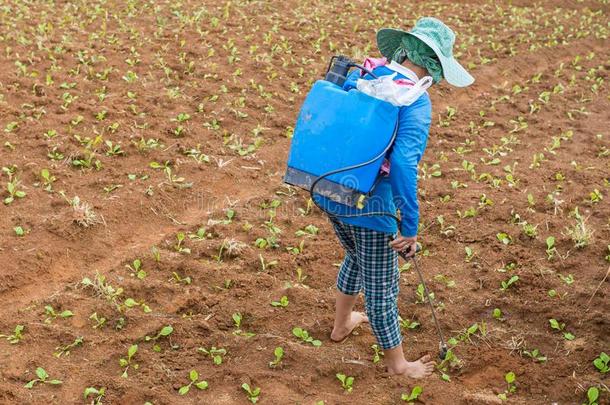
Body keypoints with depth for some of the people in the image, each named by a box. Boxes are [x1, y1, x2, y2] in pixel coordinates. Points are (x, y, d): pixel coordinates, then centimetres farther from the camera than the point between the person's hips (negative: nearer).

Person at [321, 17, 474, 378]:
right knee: (381, 287, 13)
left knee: (356, 258, 34)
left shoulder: (359, 75, 2)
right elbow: (403, 164, -30)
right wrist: (410, 227, -23)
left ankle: (342, 324, 54)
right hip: (371, 208, -7)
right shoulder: (416, 101, -20)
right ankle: (397, 363, 34)